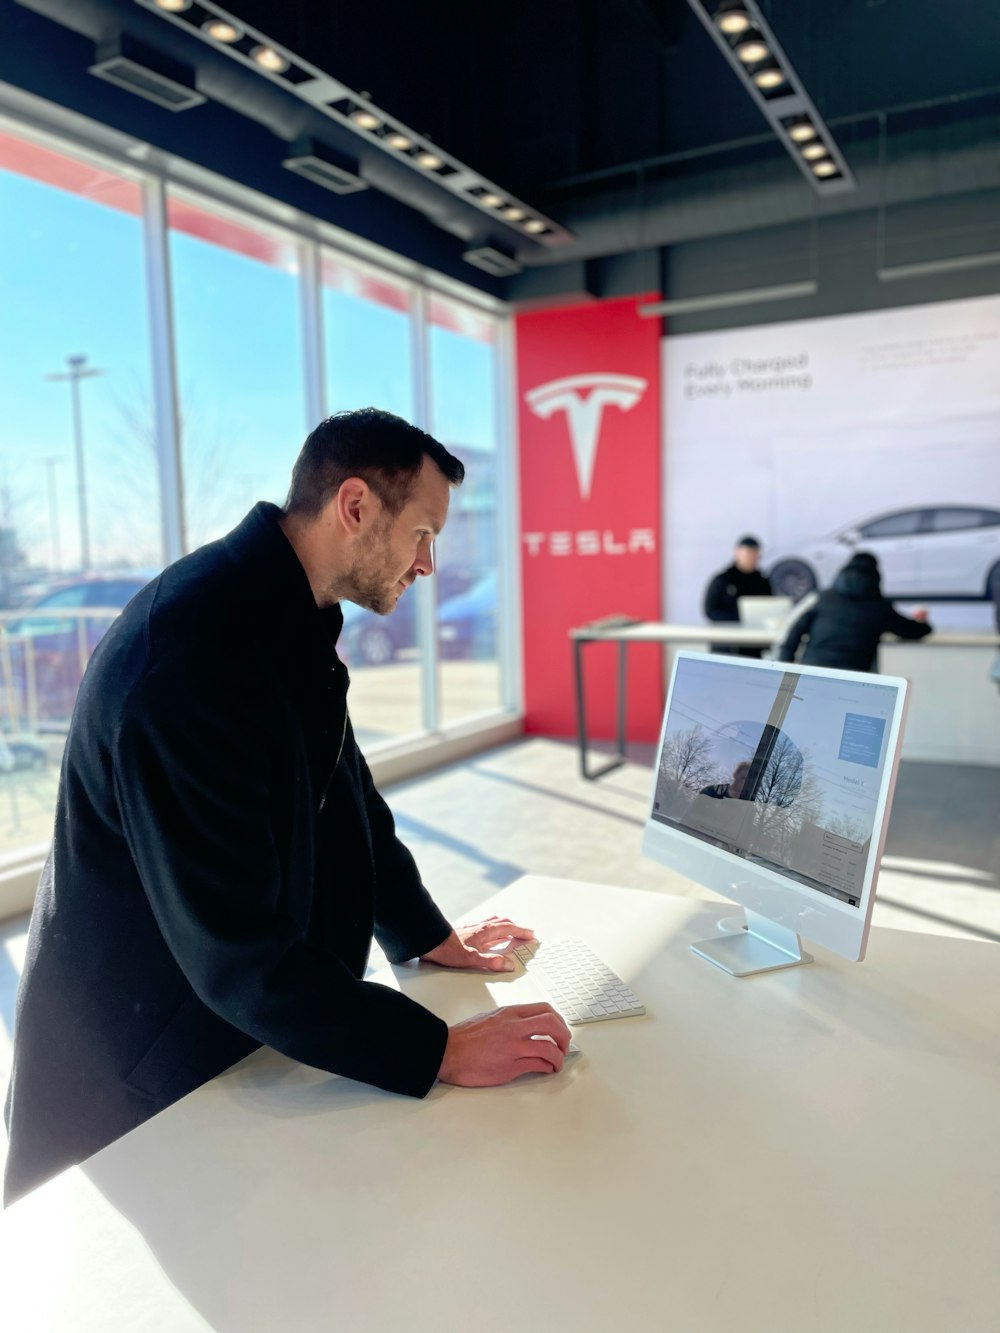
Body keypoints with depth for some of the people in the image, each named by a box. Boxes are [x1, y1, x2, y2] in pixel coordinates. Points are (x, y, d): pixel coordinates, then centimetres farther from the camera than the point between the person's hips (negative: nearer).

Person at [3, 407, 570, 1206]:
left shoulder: (293, 617, -3)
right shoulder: (190, 661, -33)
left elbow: (345, 794, 9)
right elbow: (240, 955, -31)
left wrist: (431, 937, 10)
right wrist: (442, 1051, -25)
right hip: (137, 1080, -8)